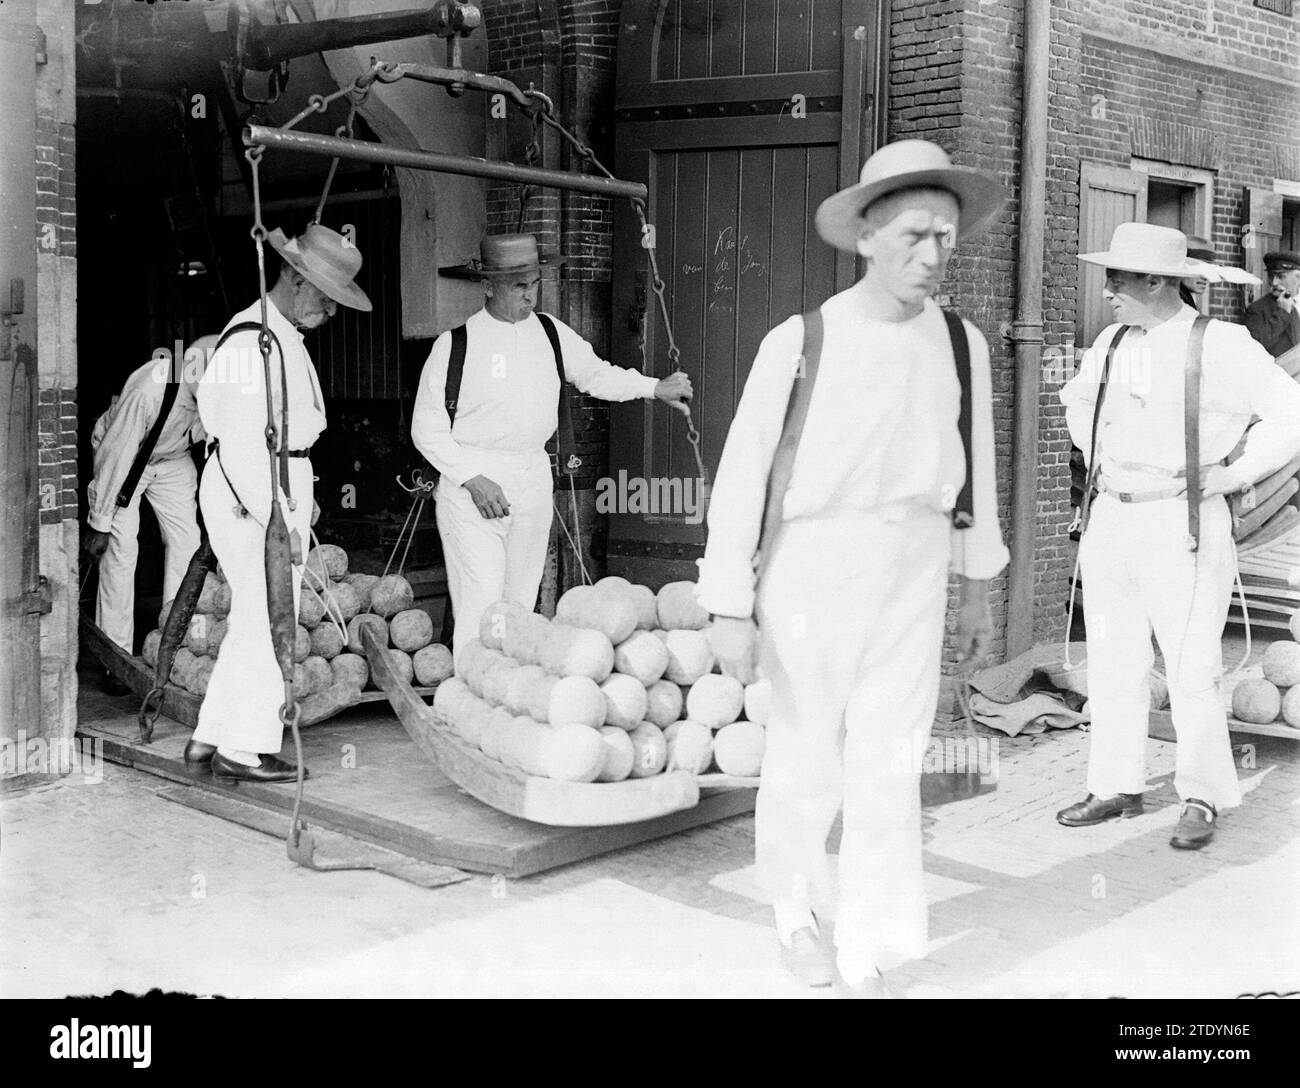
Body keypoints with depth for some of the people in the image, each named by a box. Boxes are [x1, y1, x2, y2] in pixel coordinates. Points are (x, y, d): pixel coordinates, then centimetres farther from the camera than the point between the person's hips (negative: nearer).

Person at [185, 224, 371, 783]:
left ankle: (210, 736, 21)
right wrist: (277, 520, -24)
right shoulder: (253, 341, -18)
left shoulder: (284, 335, 15)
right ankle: (244, 749, 6)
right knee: (267, 623, -3)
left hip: (281, 484, 10)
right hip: (255, 491, -10)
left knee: (252, 621, 14)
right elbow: (242, 443, -22)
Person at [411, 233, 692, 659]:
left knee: (521, 601, 10)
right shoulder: (455, 344, -6)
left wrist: (656, 387, 14)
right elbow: (427, 429, -4)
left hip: (533, 478, 5)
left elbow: (597, 374, 24)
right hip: (471, 482, -5)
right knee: (481, 605, -13)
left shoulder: (552, 332, 9)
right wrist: (473, 479, -14)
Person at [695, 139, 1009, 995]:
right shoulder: (799, 342, -10)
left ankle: (865, 963, 12)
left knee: (890, 771, 1)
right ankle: (795, 910, 36)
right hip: (815, 567, -2)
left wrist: (980, 586, 16)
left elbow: (975, 468, 11)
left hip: (914, 575, 2)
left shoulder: (962, 345, 0)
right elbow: (743, 474, -8)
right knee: (808, 759, 10)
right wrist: (732, 609, -9)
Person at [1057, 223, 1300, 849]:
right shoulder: (1112, 342, 10)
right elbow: (1078, 398, 31)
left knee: (1191, 669, -3)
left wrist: (1230, 475, -10)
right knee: (1112, 662, 8)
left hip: (1182, 523, -6)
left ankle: (1203, 799, 11)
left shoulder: (1220, 345, -9)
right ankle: (1117, 787, 19)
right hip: (1110, 517, 6)